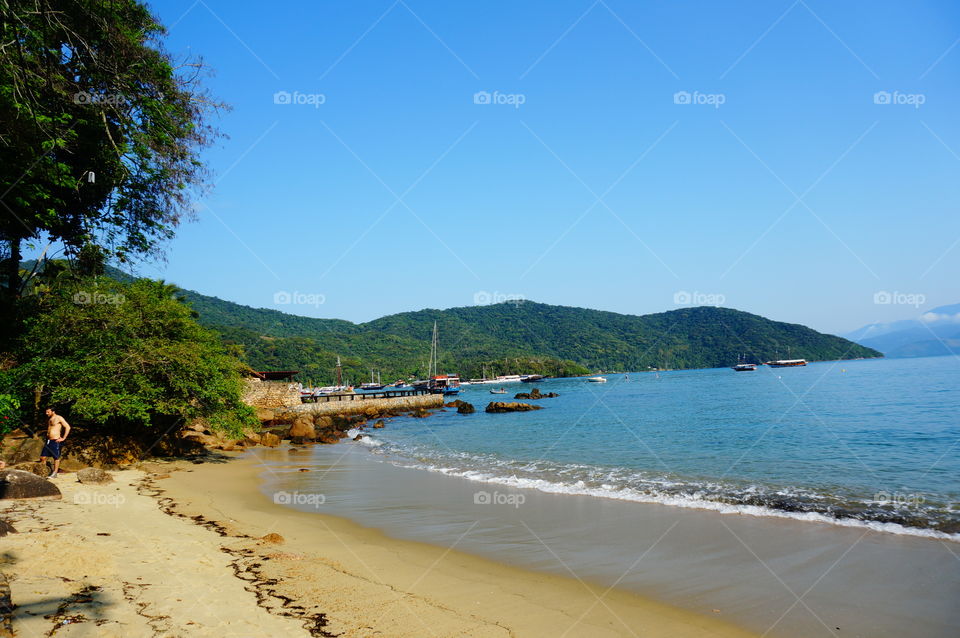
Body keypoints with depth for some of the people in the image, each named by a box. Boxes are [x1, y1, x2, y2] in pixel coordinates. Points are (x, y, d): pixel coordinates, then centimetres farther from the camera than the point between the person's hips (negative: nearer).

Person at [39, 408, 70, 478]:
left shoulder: (59, 418, -9)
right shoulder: (48, 418, 14)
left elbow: (68, 427, -13)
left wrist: (63, 438, -13)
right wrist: (47, 435, 17)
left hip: (55, 441, -8)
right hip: (48, 440, 8)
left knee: (56, 458, 1)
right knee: (42, 457, 4)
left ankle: (54, 474, 6)